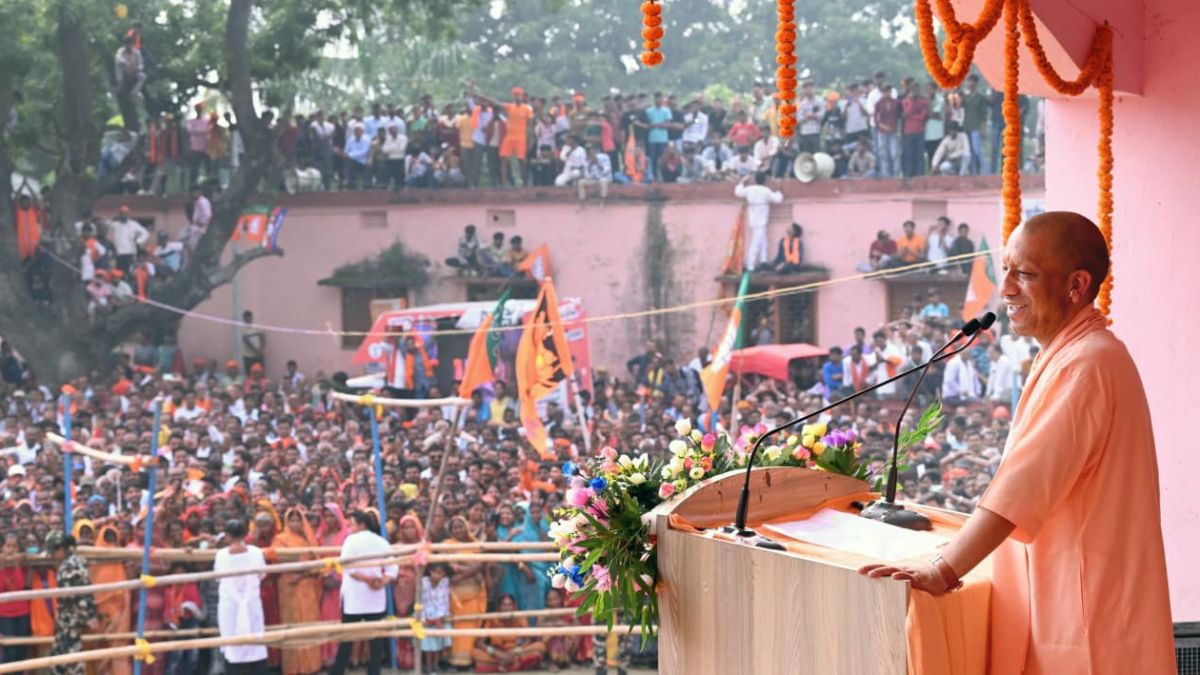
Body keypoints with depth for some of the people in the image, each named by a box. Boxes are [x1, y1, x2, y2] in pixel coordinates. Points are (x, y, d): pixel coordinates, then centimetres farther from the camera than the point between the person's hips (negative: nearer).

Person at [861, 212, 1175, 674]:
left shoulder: (1085, 364, -17)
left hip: (1085, 621, -10)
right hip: (1063, 606, 10)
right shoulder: (1073, 355, 17)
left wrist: (942, 572, -20)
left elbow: (1023, 485, -23)